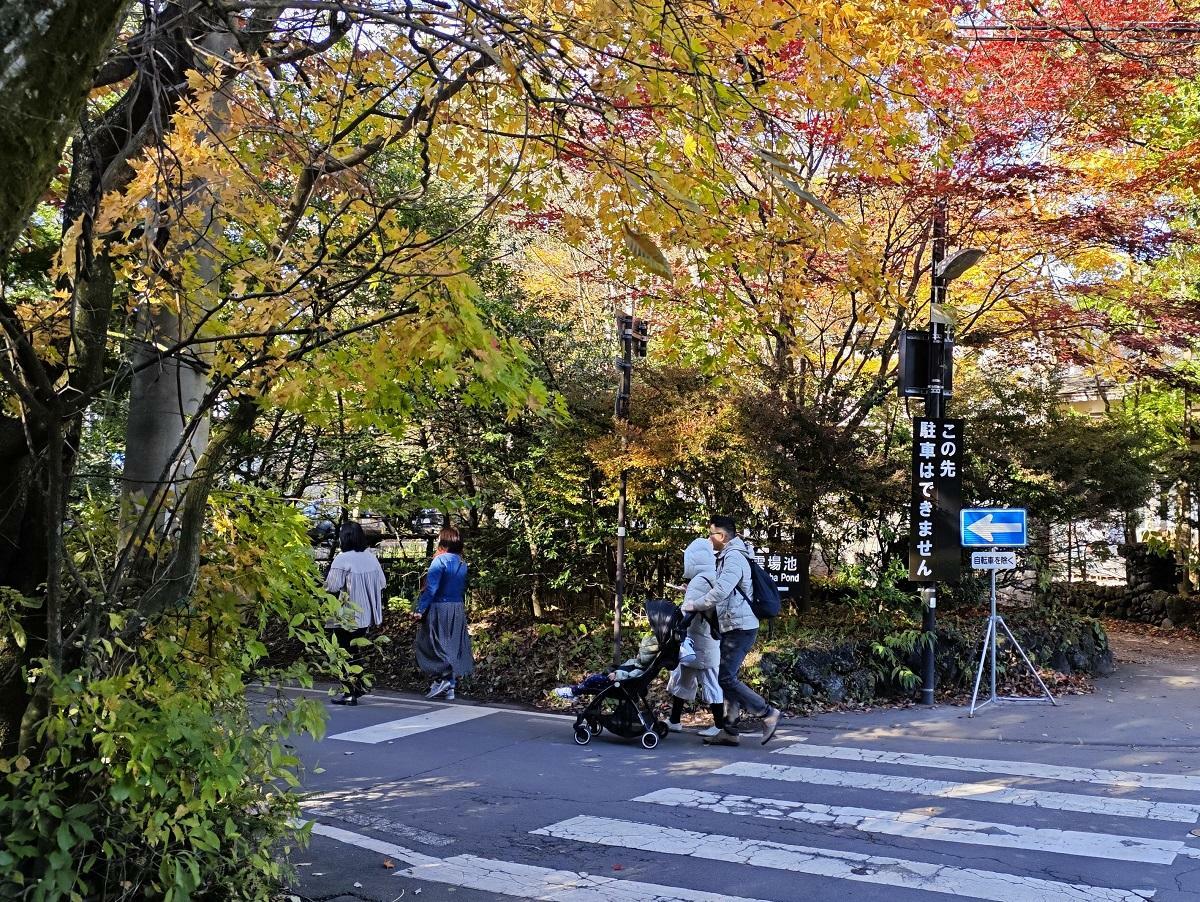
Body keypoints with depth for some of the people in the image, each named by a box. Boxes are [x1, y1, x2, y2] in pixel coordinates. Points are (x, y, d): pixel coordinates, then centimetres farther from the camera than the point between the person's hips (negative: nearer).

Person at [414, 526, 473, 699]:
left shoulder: (440, 560, -12)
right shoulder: (462, 564, 9)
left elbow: (431, 588, -17)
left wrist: (420, 609, -15)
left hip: (439, 609, -7)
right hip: (458, 610, 7)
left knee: (433, 646, 2)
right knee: (454, 647, 10)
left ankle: (441, 678, -10)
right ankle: (451, 687, 12)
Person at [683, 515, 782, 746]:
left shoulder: (734, 557, -14)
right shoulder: (728, 557, 18)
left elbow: (721, 591, -26)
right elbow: (722, 589, 29)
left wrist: (694, 605, -16)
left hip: (740, 627, -10)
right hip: (733, 627, 10)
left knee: (726, 678, -12)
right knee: (729, 678, 9)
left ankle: (768, 713, -5)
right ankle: (729, 731, 12)